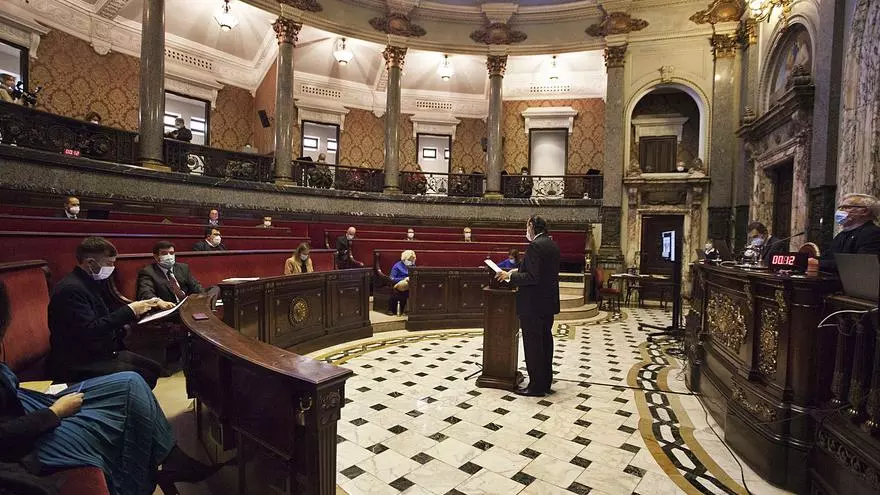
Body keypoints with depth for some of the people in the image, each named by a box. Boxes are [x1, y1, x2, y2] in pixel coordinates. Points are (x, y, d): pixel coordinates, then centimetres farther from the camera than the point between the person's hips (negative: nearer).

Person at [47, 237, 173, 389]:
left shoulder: (94, 281, 8)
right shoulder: (71, 288, -20)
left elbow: (112, 310, 17)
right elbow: (89, 330, -27)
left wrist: (151, 304, 4)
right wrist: (129, 310, -23)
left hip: (102, 352, 9)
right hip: (79, 363, -9)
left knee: (154, 369, 1)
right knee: (142, 377, -19)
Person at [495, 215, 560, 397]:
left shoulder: (534, 246, -19)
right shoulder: (552, 245, 10)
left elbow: (532, 278, -25)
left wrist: (510, 276, -14)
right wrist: (519, 271, 17)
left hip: (533, 304, -9)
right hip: (548, 302, 10)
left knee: (532, 343, 0)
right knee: (545, 340, 16)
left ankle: (536, 386, 8)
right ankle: (546, 382, 27)